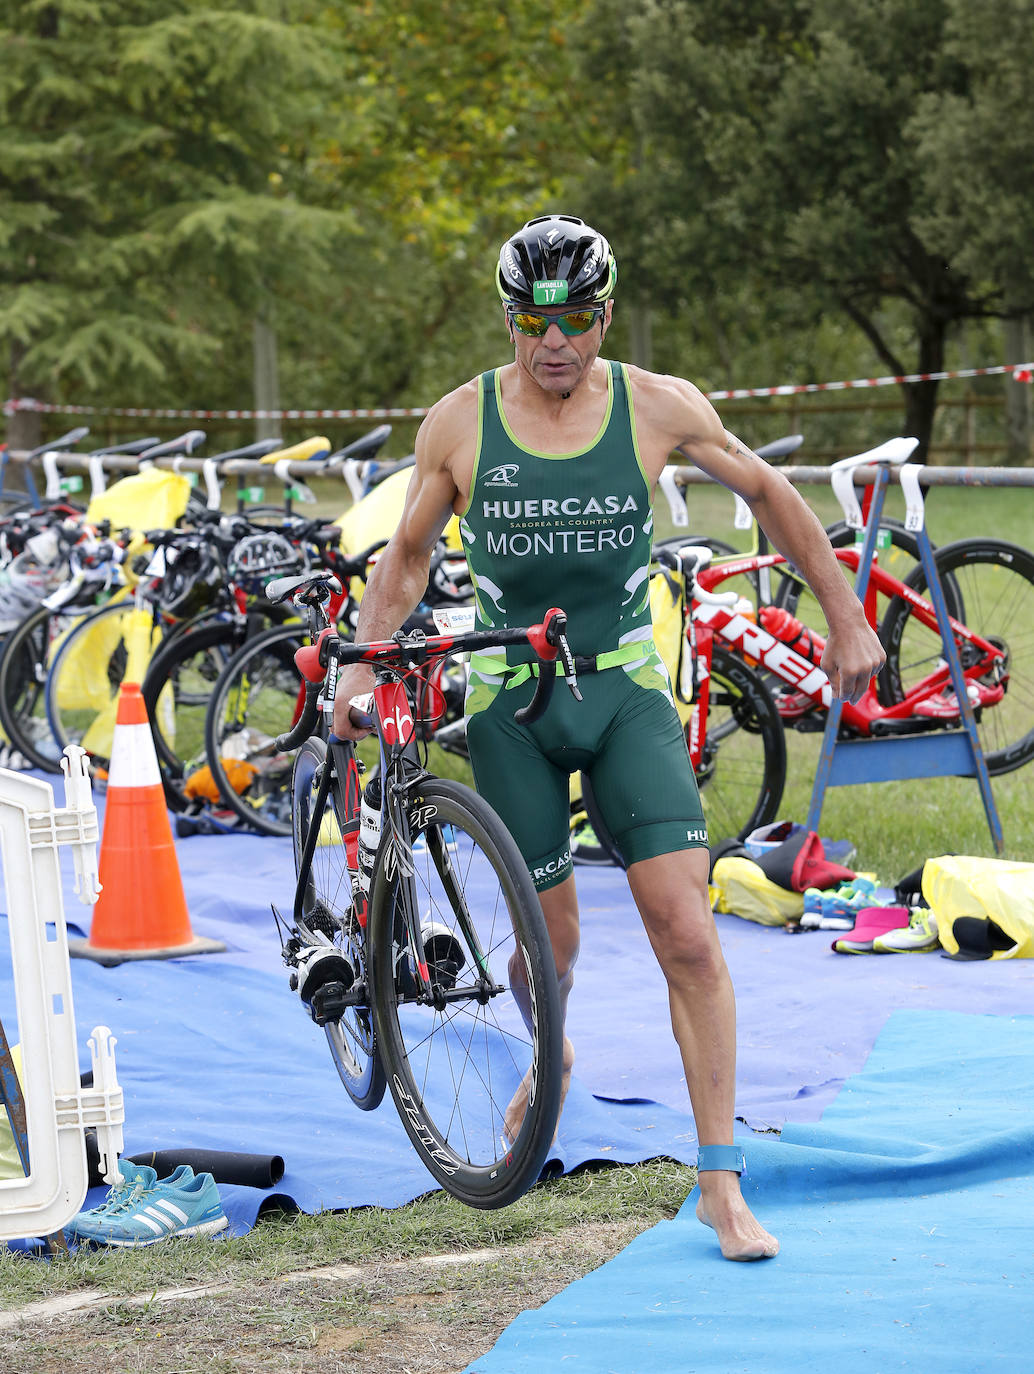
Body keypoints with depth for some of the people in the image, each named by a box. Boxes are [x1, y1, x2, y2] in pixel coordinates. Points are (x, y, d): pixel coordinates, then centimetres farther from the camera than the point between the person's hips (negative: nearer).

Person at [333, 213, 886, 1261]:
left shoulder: (658, 408, -6)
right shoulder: (459, 423, -6)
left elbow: (767, 494, 8)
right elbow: (407, 555, 8)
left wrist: (845, 620, 10)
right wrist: (365, 662, -5)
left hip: (626, 691, 0)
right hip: (508, 701, 0)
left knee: (688, 938, -12)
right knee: (552, 936, 5)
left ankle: (720, 1185, -5)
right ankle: (550, 1057, 42)